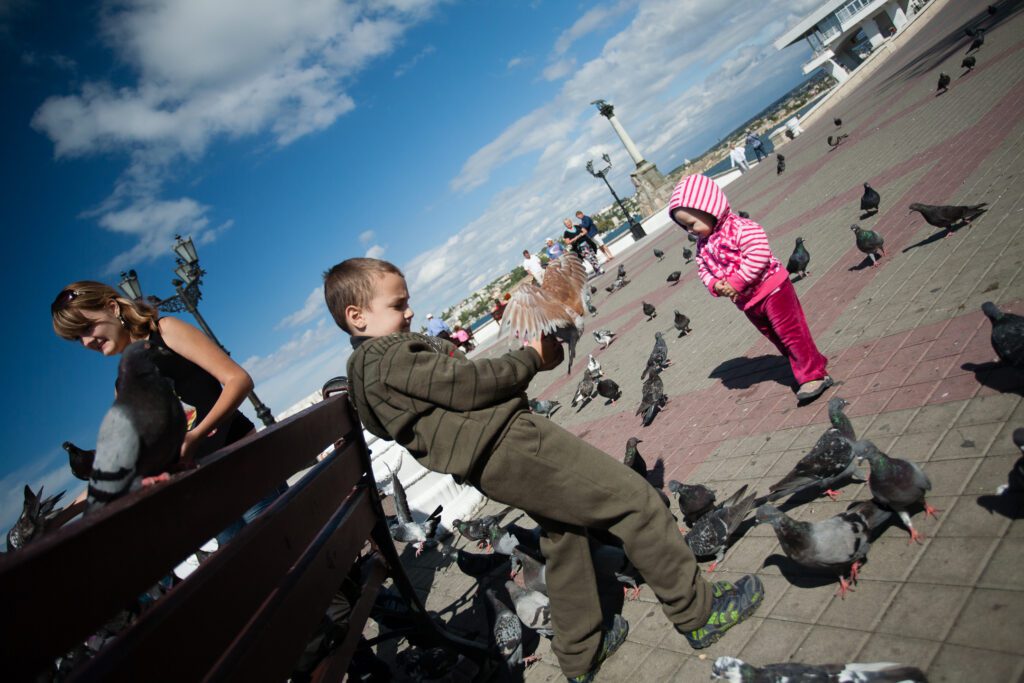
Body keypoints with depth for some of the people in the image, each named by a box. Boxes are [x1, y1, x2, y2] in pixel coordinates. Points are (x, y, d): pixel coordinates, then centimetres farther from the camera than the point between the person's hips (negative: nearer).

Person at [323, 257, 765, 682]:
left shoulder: (372, 365, 18)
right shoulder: (390, 358, -15)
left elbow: (462, 381, 16)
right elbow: (469, 384, -18)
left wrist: (527, 358, 6)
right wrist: (532, 358, -3)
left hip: (490, 467, 11)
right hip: (509, 446, -11)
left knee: (563, 534, 24)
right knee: (635, 501, -3)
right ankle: (698, 613, 13)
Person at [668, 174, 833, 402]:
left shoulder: (739, 228, -22)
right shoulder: (703, 244, 4)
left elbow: (758, 254, -30)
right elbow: (703, 270, 6)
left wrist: (736, 282, -30)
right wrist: (715, 285, -16)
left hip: (771, 289, -8)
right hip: (748, 301, 9)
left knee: (791, 333, -4)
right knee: (776, 338, 17)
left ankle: (815, 375, 6)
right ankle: (811, 366, 32)